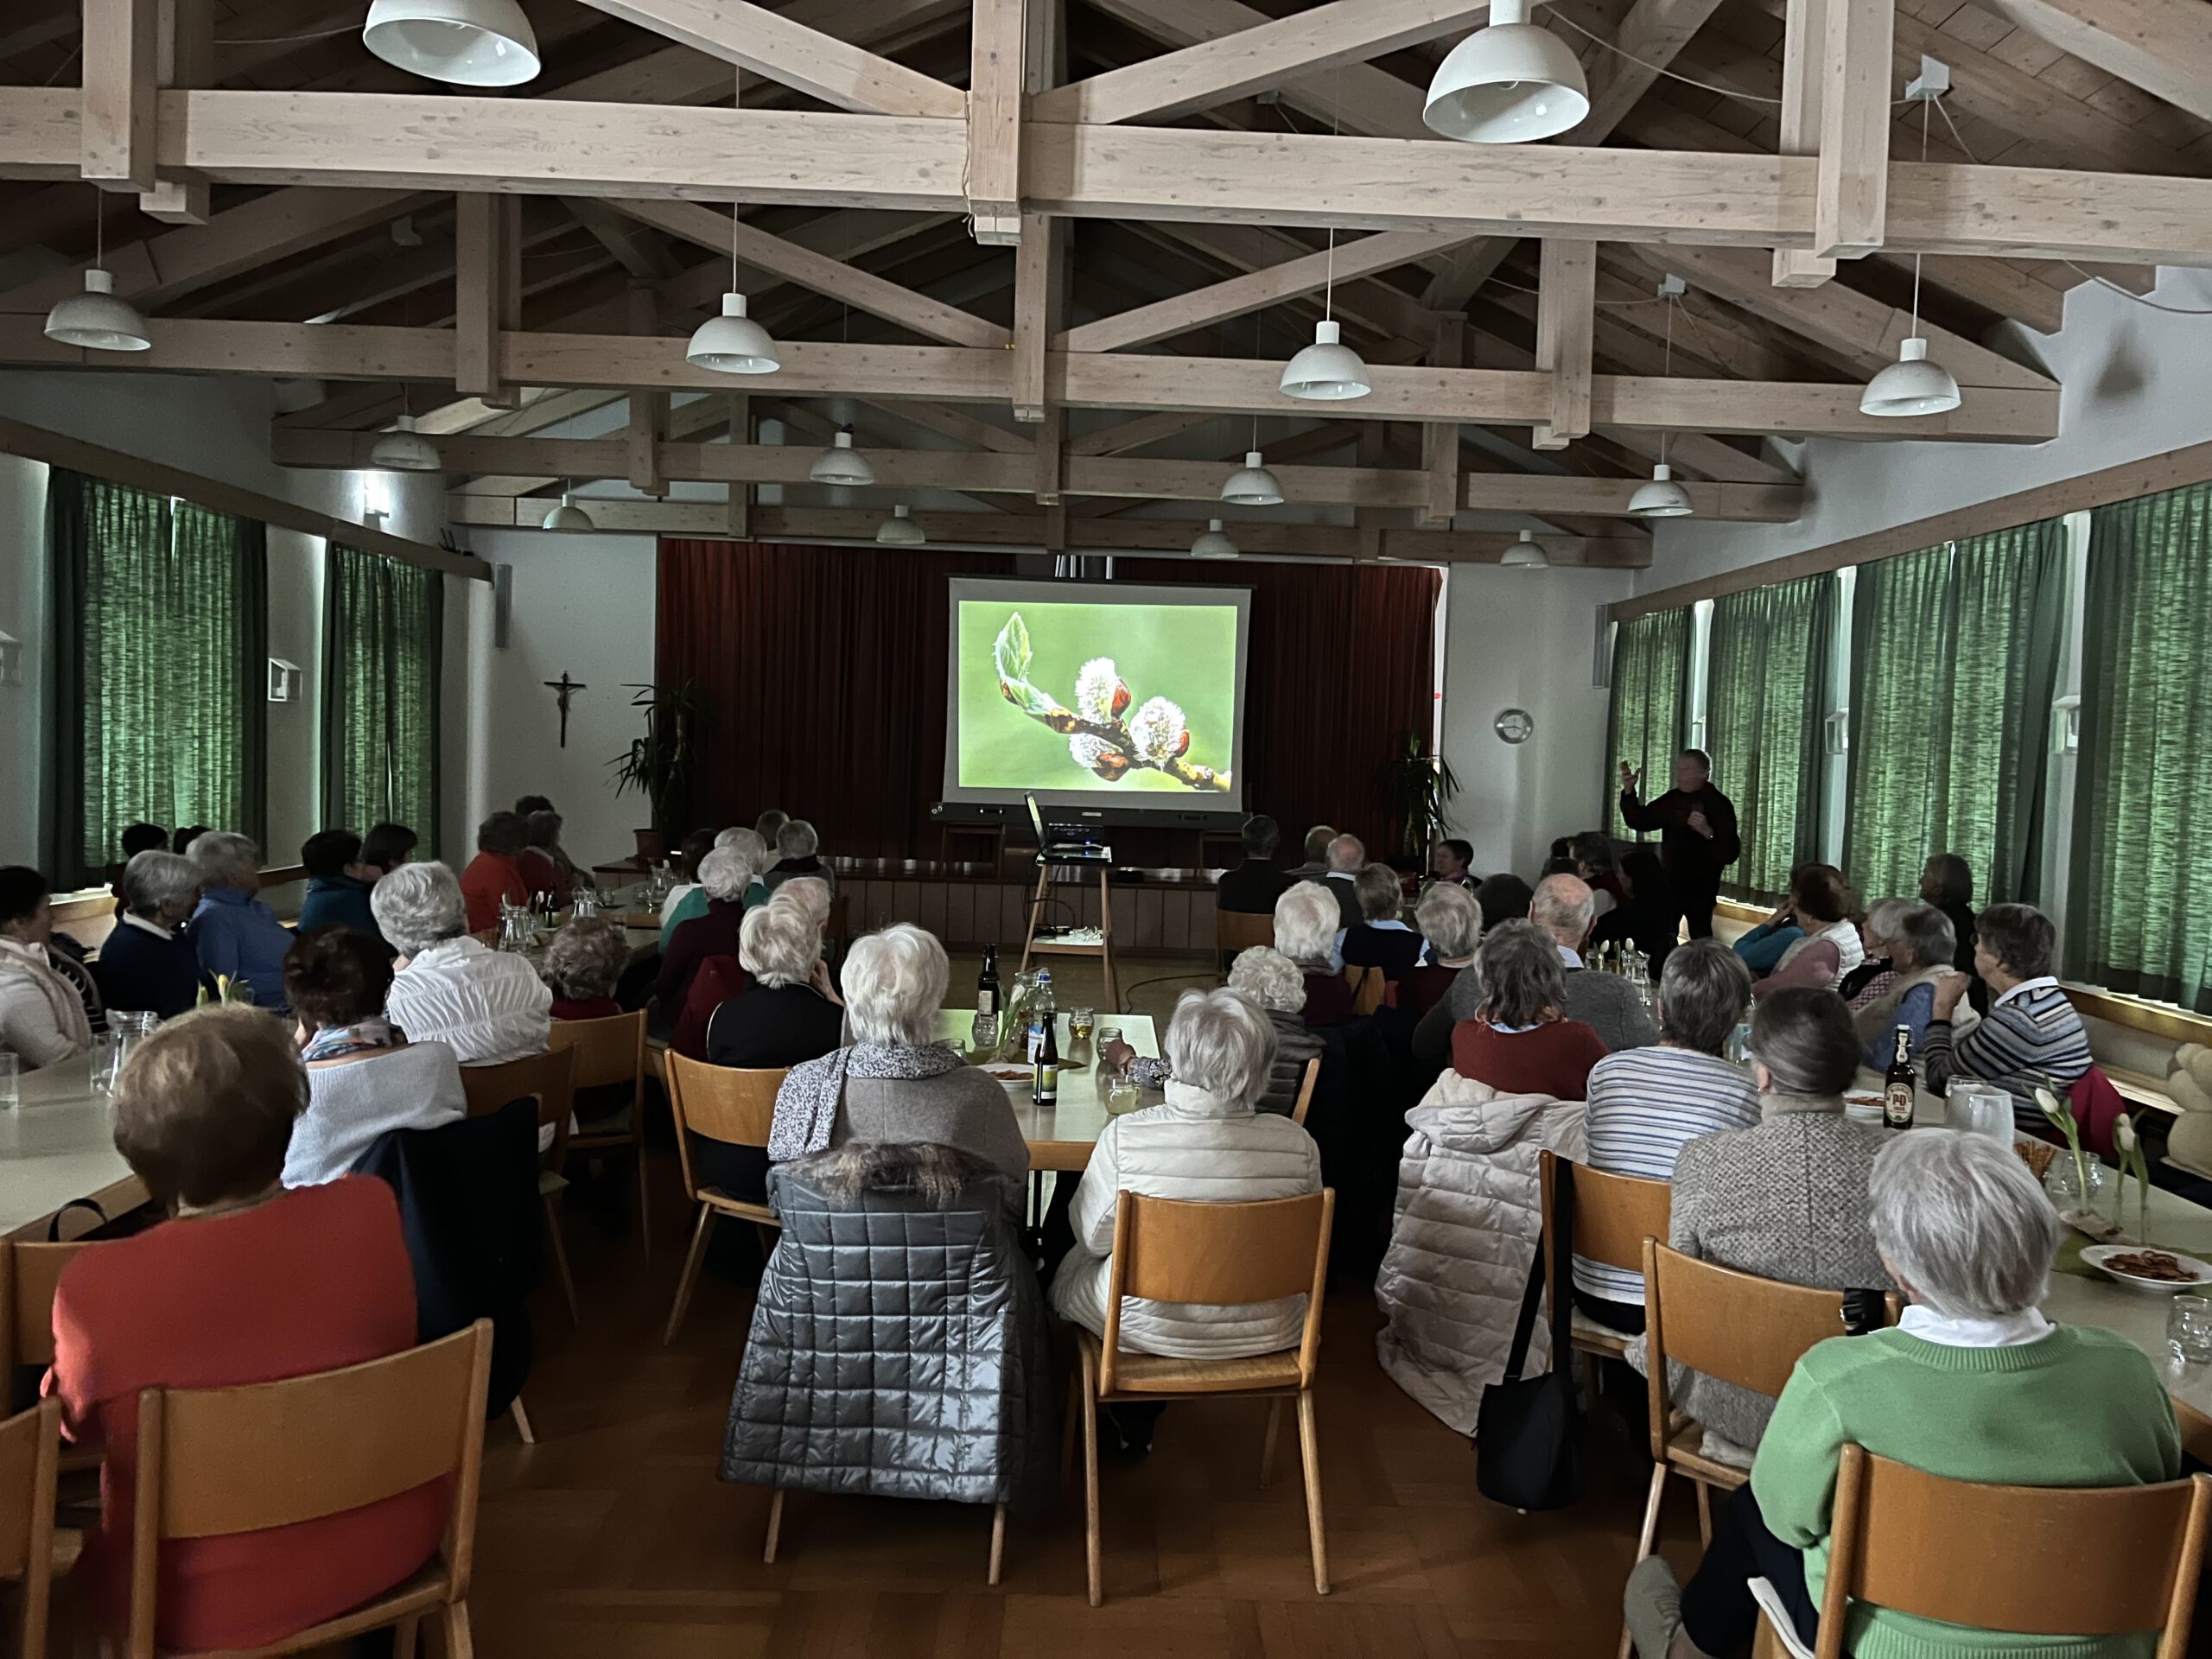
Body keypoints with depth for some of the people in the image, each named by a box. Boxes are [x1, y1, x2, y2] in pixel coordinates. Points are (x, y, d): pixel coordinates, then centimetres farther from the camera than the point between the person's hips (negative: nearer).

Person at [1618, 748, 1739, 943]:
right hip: (1669, 882, 6)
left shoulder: (1718, 804, -11)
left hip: (1700, 886, -6)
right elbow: (1639, 821, 11)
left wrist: (1707, 832, -34)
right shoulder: (1672, 799, 8)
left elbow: (1730, 854, -17)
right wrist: (1629, 791, -1)